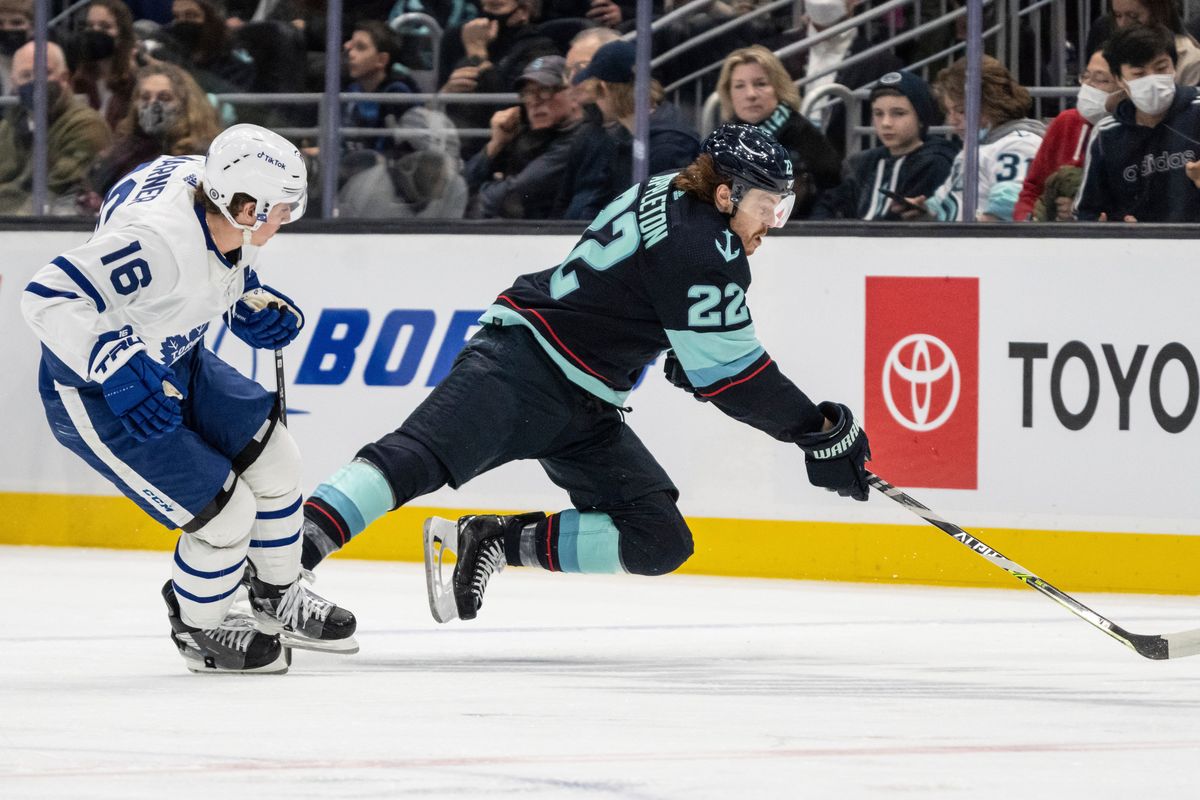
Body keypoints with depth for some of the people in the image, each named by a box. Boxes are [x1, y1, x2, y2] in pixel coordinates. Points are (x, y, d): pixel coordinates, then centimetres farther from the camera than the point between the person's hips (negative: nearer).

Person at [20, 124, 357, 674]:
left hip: (172, 361, 9)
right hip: (95, 398, -9)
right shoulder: (161, 239, -38)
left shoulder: (217, 210, -11)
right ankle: (197, 629, 21)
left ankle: (278, 599, 36)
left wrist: (249, 301, 1)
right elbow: (48, 299, -43)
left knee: (273, 461, 12)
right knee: (227, 514, -8)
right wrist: (118, 367, -46)